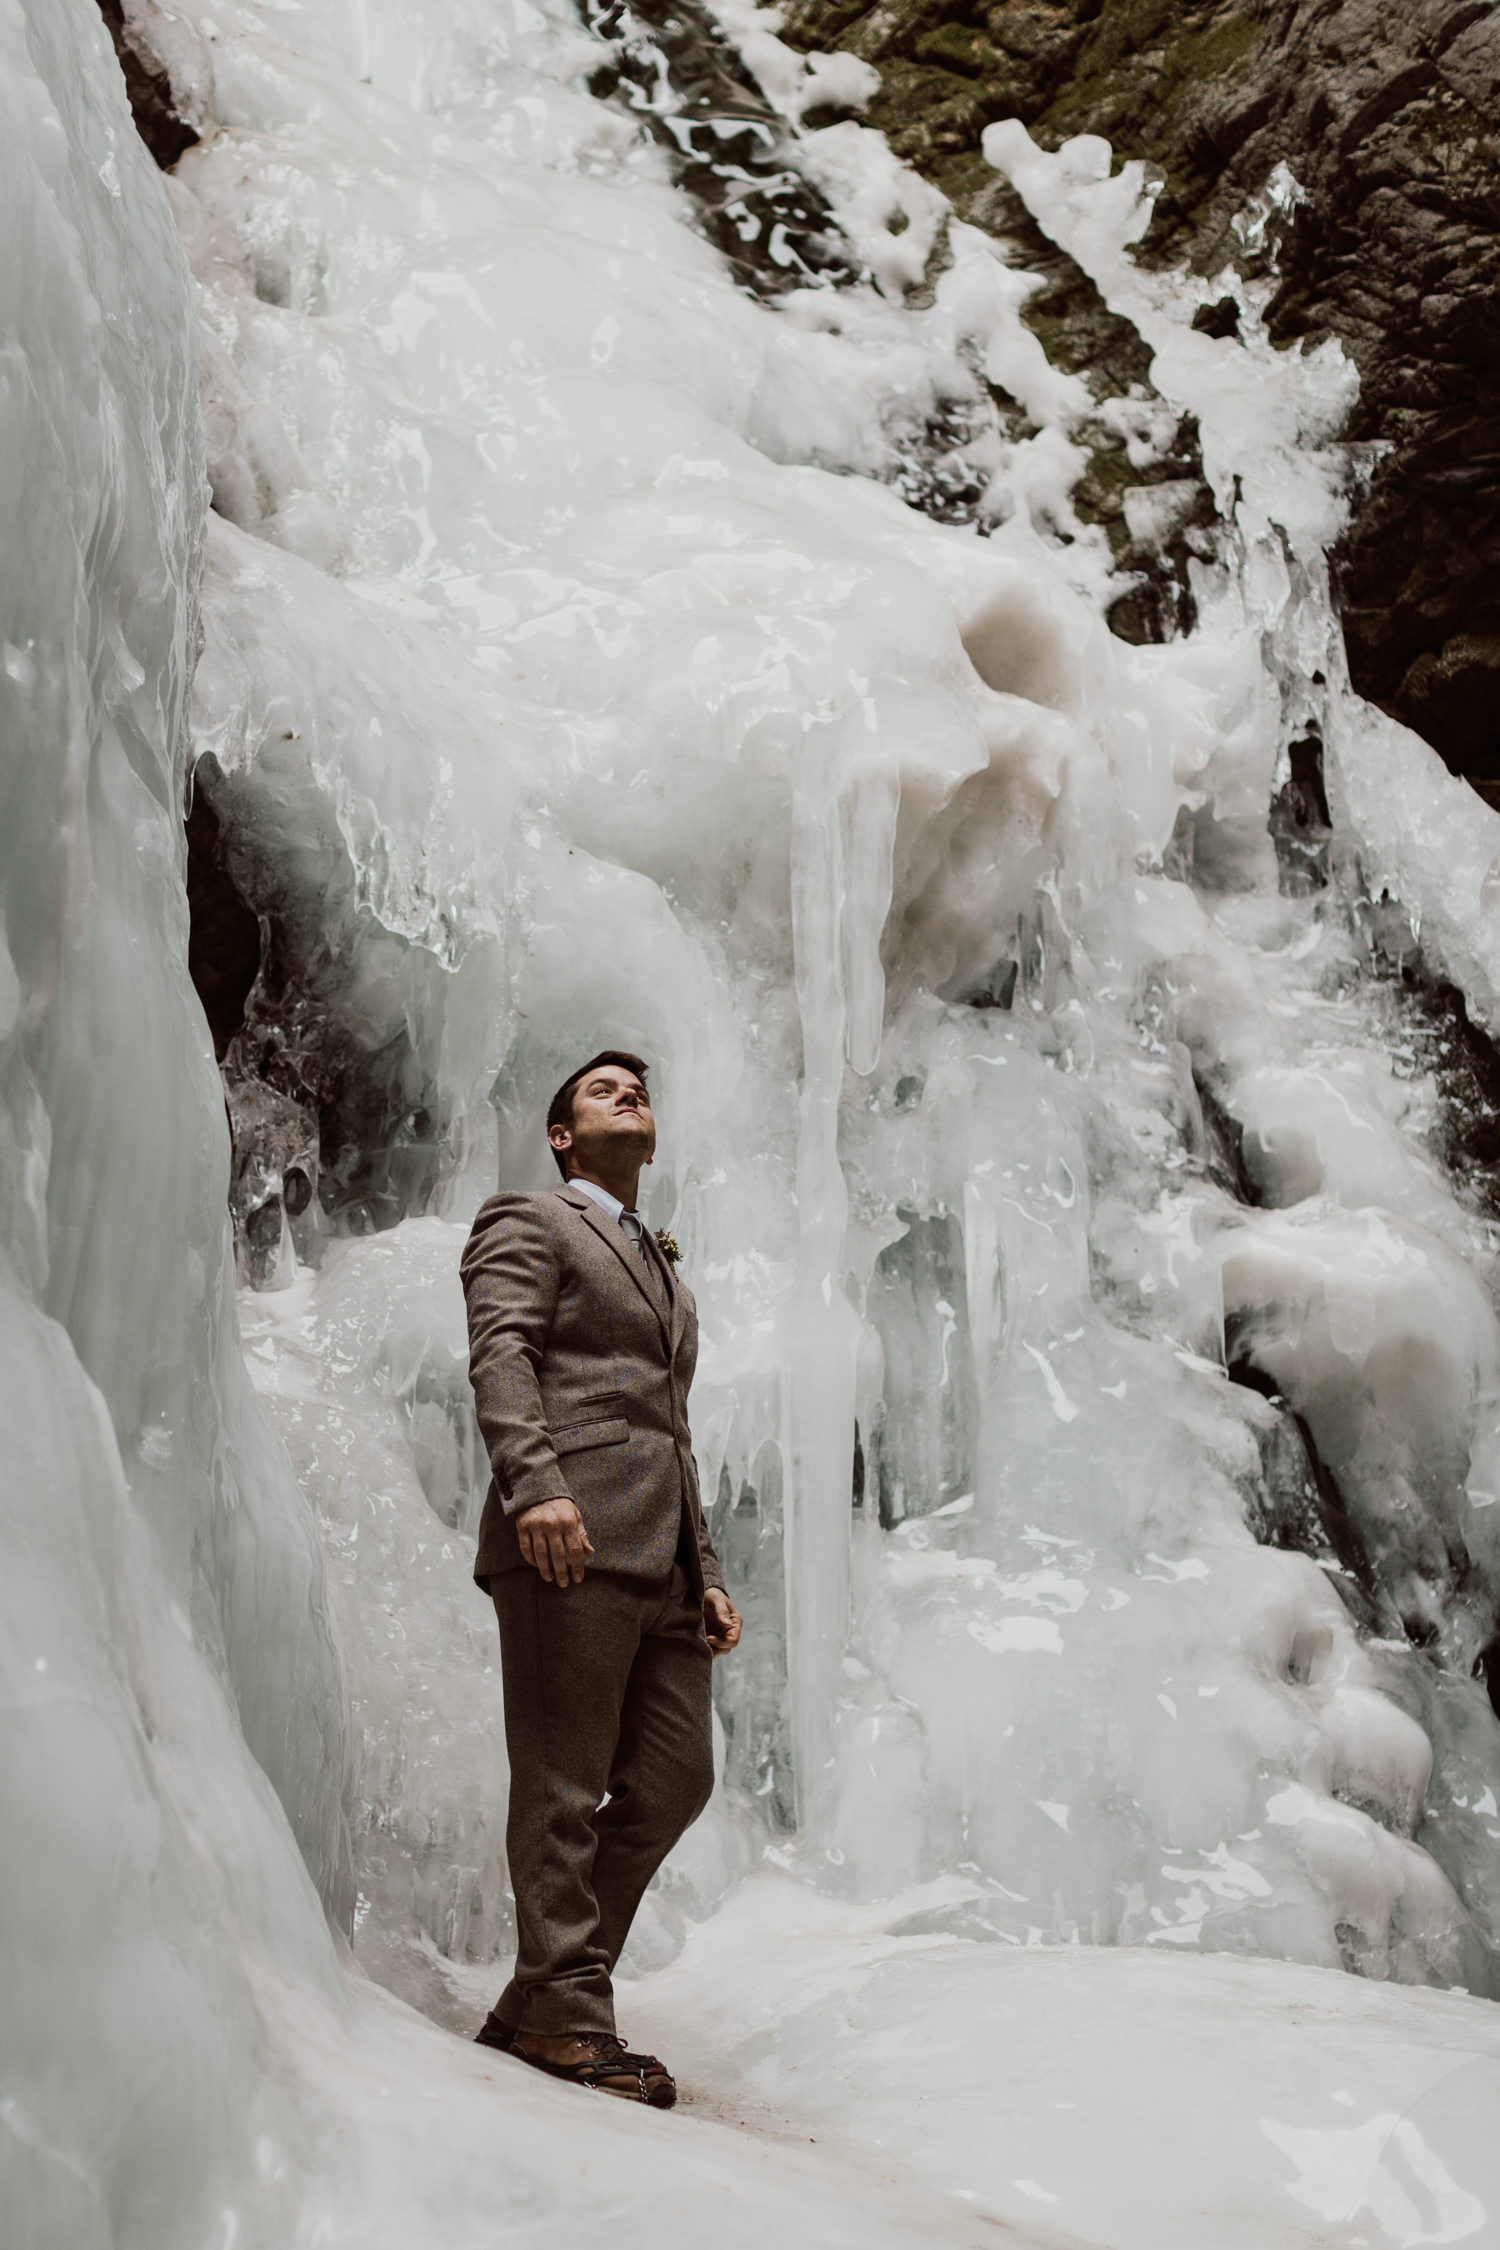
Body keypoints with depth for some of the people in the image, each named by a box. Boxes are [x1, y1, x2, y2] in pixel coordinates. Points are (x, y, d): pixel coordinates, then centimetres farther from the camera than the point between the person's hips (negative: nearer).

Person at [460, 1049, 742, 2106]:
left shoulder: (668, 1275, 32)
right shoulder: (526, 1224, 9)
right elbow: (500, 1355, -9)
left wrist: (708, 1573, 20)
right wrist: (534, 1483, -25)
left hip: (663, 1556, 8)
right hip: (570, 1540, -8)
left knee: (674, 1781, 4)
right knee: (565, 1789, -5)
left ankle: (537, 1999, 13)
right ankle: (567, 2013, 3)